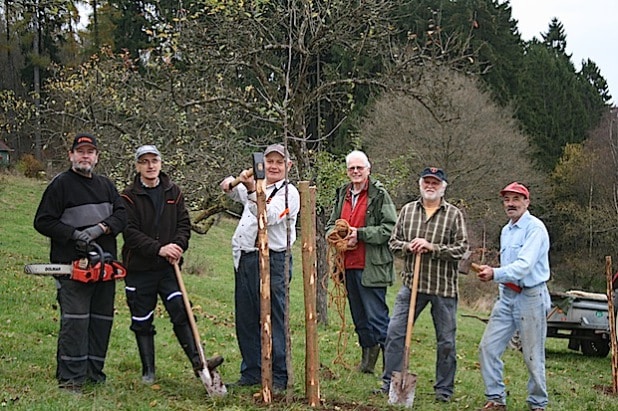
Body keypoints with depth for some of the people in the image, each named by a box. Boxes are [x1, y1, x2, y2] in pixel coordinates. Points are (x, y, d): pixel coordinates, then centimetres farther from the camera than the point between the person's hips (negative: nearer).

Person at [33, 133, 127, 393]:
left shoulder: (106, 185, 15)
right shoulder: (60, 184, -2)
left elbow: (121, 214, 5)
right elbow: (43, 222, -5)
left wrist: (100, 228, -14)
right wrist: (73, 235, -17)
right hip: (73, 265, -6)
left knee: (102, 320, 8)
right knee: (75, 320, -11)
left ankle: (94, 372, 17)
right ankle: (70, 377, -7)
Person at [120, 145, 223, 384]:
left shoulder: (173, 192, 9)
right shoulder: (129, 197, -4)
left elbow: (184, 223, 8)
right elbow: (130, 232, -12)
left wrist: (178, 246, -12)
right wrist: (159, 248, -21)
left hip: (168, 267, 2)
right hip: (139, 268, -2)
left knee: (181, 312, -9)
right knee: (142, 322, 6)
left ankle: (197, 361, -11)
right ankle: (148, 371, 16)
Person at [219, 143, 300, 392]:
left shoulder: (289, 193, -5)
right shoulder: (256, 189, 18)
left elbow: (268, 216, -20)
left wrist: (251, 191, -32)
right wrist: (230, 184, 4)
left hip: (272, 261, -7)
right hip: (244, 259, 8)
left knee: (274, 319, -6)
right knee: (245, 320, 11)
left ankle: (280, 377, 0)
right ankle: (252, 372, 21)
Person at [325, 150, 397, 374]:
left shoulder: (379, 194, -7)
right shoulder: (342, 194, 14)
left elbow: (390, 228, -12)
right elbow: (331, 224, 21)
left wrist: (359, 234, -17)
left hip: (371, 267, -7)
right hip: (348, 265, 7)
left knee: (376, 316, -8)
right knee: (359, 317, 15)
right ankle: (367, 358, 27)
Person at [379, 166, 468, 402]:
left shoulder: (454, 215, -1)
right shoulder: (407, 210, 9)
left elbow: (461, 249, -7)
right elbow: (393, 242, 12)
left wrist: (432, 247, -16)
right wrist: (408, 246, -9)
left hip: (443, 287, -2)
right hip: (412, 283, 2)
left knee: (446, 341, 5)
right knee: (395, 332, -1)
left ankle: (444, 389, 18)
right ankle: (389, 382, 10)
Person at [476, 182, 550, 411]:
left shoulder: (535, 228, -11)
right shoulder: (505, 231, 16)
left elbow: (525, 265, -24)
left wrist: (495, 274, -37)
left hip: (531, 297, -8)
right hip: (507, 296, 8)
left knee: (533, 356, 0)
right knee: (488, 347, 1)